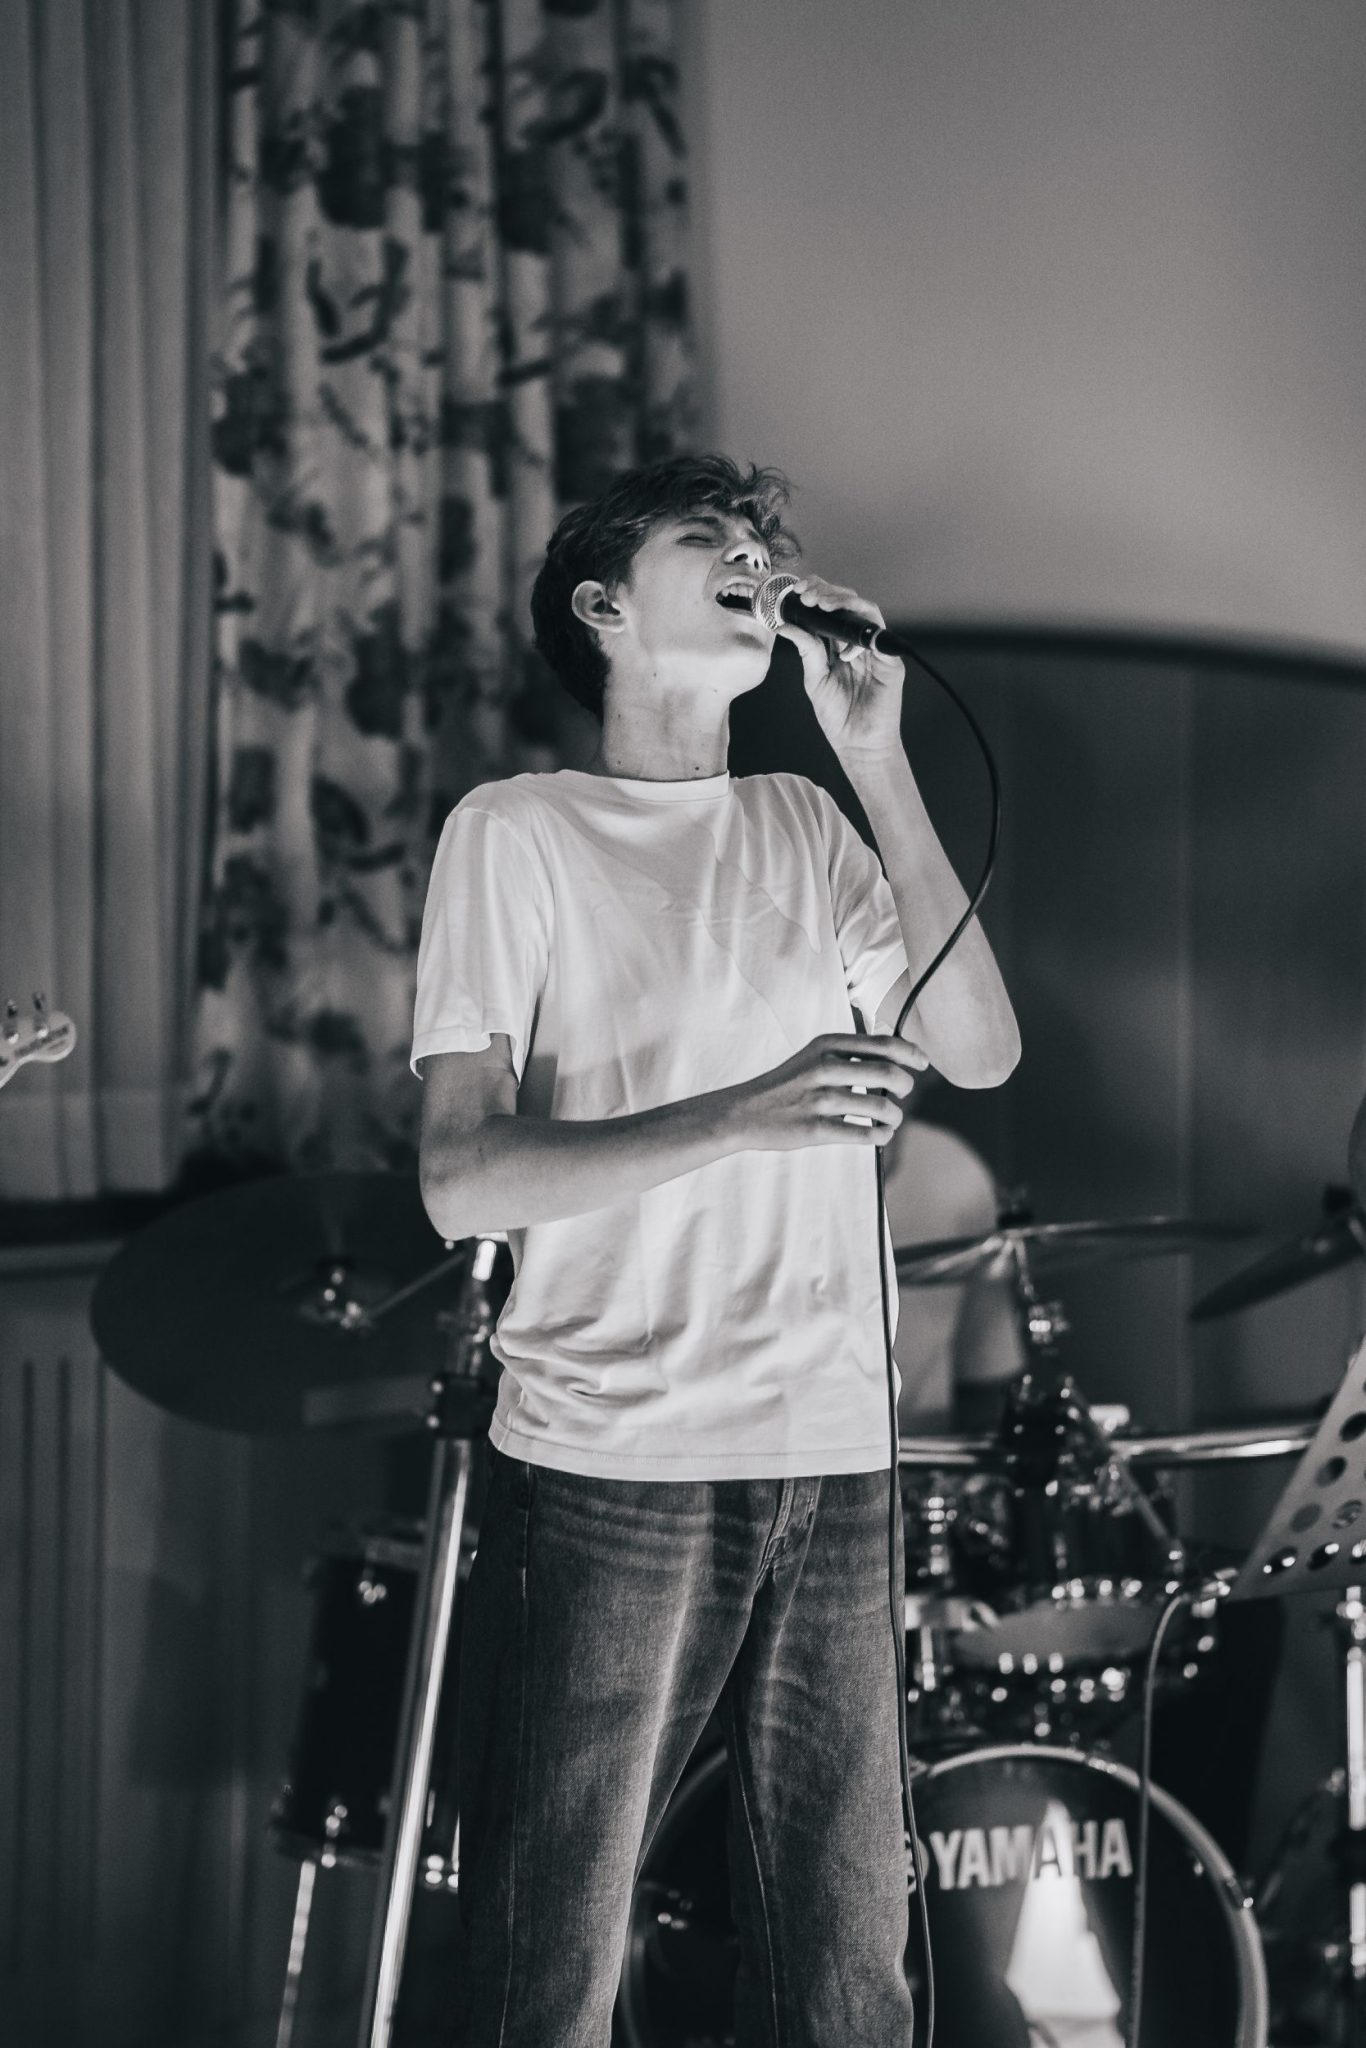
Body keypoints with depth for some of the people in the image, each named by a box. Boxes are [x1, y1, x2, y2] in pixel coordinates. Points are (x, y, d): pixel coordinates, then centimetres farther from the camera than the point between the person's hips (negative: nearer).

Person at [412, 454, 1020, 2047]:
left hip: (830, 1463, 5)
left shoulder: (803, 831, 16)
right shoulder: (516, 832, 1)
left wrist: (879, 761, 1)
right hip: (606, 1474, -4)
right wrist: (745, 1115, -21)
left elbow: (980, 1050, 4)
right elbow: (460, 1179, -7)